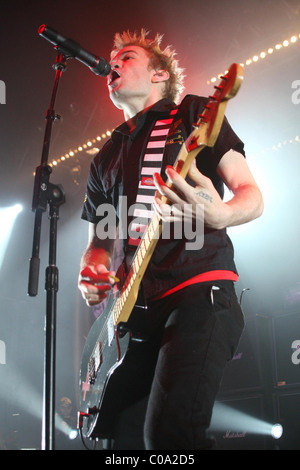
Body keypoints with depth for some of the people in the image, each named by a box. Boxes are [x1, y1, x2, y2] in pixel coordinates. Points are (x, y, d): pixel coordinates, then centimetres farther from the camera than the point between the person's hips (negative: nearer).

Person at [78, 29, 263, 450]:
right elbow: (98, 240, 27)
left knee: (168, 432, -22)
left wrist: (219, 215, -23)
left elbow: (253, 196, 0)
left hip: (200, 291, -6)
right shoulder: (106, 157, 23)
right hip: (134, 305, 6)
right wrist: (91, 268, 3)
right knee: (112, 428, 5)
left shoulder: (194, 114, 7)